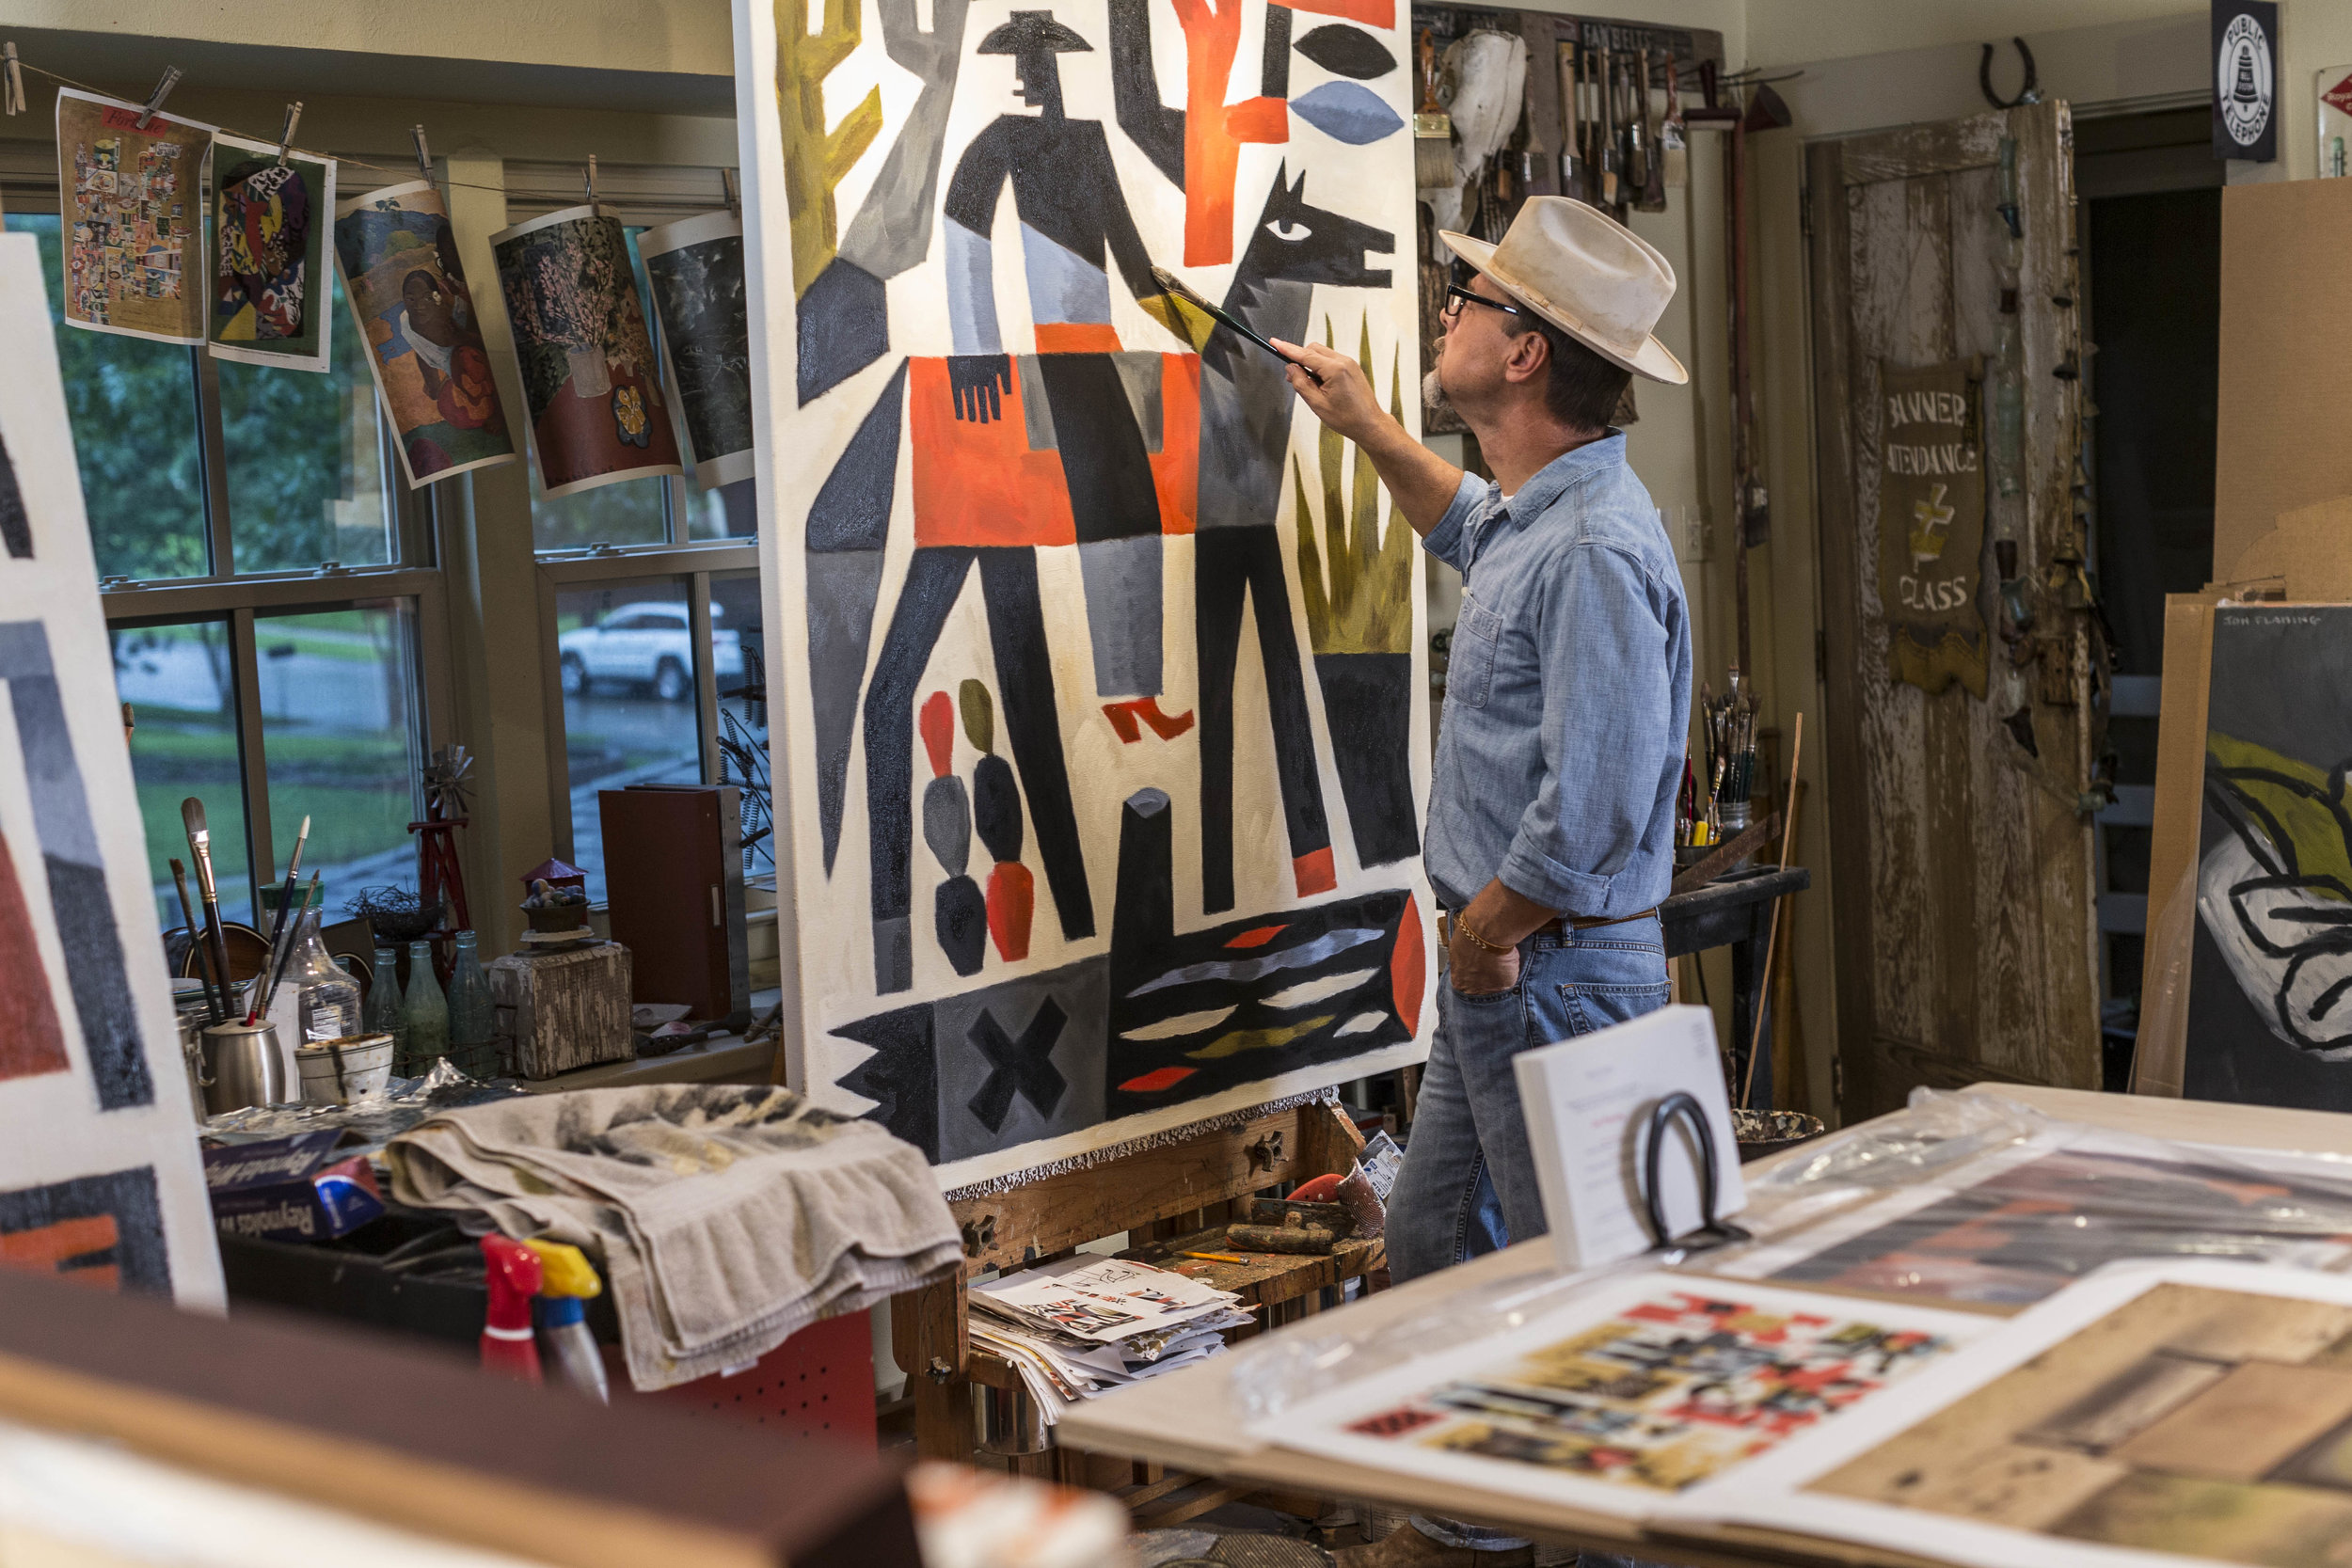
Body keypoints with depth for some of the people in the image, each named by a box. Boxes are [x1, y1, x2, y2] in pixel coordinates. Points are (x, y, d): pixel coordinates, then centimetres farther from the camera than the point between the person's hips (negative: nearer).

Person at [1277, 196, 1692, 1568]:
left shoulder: (1597, 551, -23)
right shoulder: (1537, 515, 11)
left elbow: (1593, 804, -29)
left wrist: (1488, 928, -16)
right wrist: (1368, 429, 40)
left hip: (1555, 972, -11)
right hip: (1501, 962, 11)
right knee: (1434, 1243, 19)